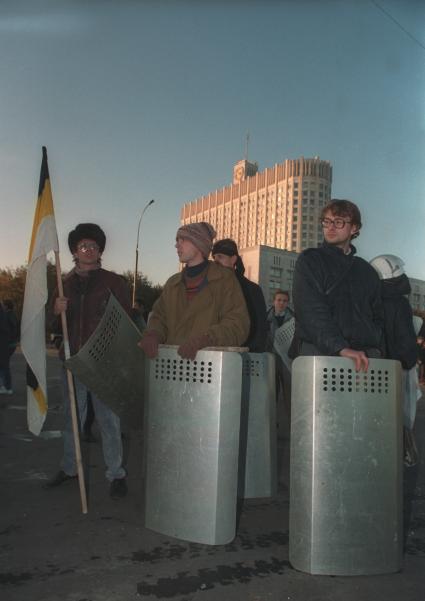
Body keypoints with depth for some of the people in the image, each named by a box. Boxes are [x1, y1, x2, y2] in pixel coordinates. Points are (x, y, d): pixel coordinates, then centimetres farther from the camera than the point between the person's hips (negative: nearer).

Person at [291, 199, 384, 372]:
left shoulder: (367, 271, 20)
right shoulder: (309, 260, 5)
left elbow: (377, 317, 22)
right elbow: (312, 311, -9)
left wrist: (374, 349, 2)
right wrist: (341, 348, -19)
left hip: (365, 356, 4)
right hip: (319, 352, -3)